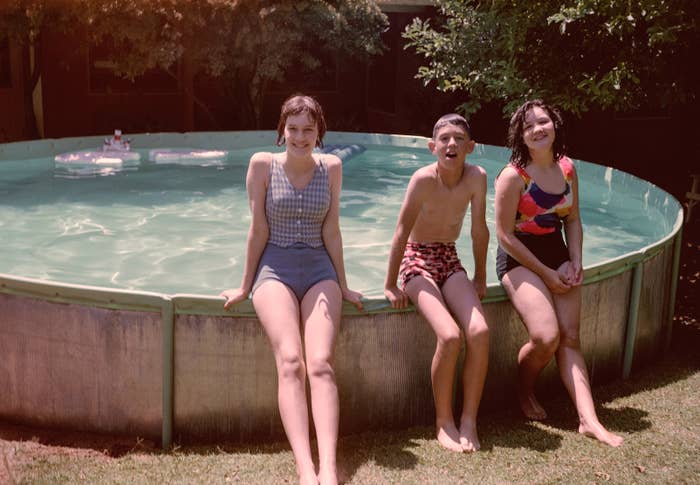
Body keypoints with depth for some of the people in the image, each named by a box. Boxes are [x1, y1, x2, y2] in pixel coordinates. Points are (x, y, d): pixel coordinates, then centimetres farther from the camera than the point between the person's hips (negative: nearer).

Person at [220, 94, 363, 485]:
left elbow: (331, 230, 10)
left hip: (319, 270, 2)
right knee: (290, 361, -26)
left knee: (321, 364, -23)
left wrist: (343, 286, 11)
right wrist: (246, 286, 6)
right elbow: (259, 230, 3)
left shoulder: (331, 167, 7)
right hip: (274, 269, -1)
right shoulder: (263, 164, 1)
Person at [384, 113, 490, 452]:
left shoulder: (476, 178, -8)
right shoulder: (423, 179, -19)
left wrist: (480, 279, 7)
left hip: (450, 261, 4)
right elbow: (402, 232, -15)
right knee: (450, 336, -25)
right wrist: (390, 286, -13)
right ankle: (444, 421, -6)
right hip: (417, 260, -4)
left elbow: (479, 231, 2)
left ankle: (469, 421, -6)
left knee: (479, 332, -20)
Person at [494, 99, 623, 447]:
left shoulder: (567, 169, 4)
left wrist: (575, 262, -2)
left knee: (570, 338, -3)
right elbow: (505, 235, -14)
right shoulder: (513, 176, -14)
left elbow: (572, 220, 14)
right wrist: (545, 273, -12)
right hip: (519, 259, -6)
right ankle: (524, 392, 10)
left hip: (558, 256, 6)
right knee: (546, 337, -19)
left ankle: (588, 419, -7)